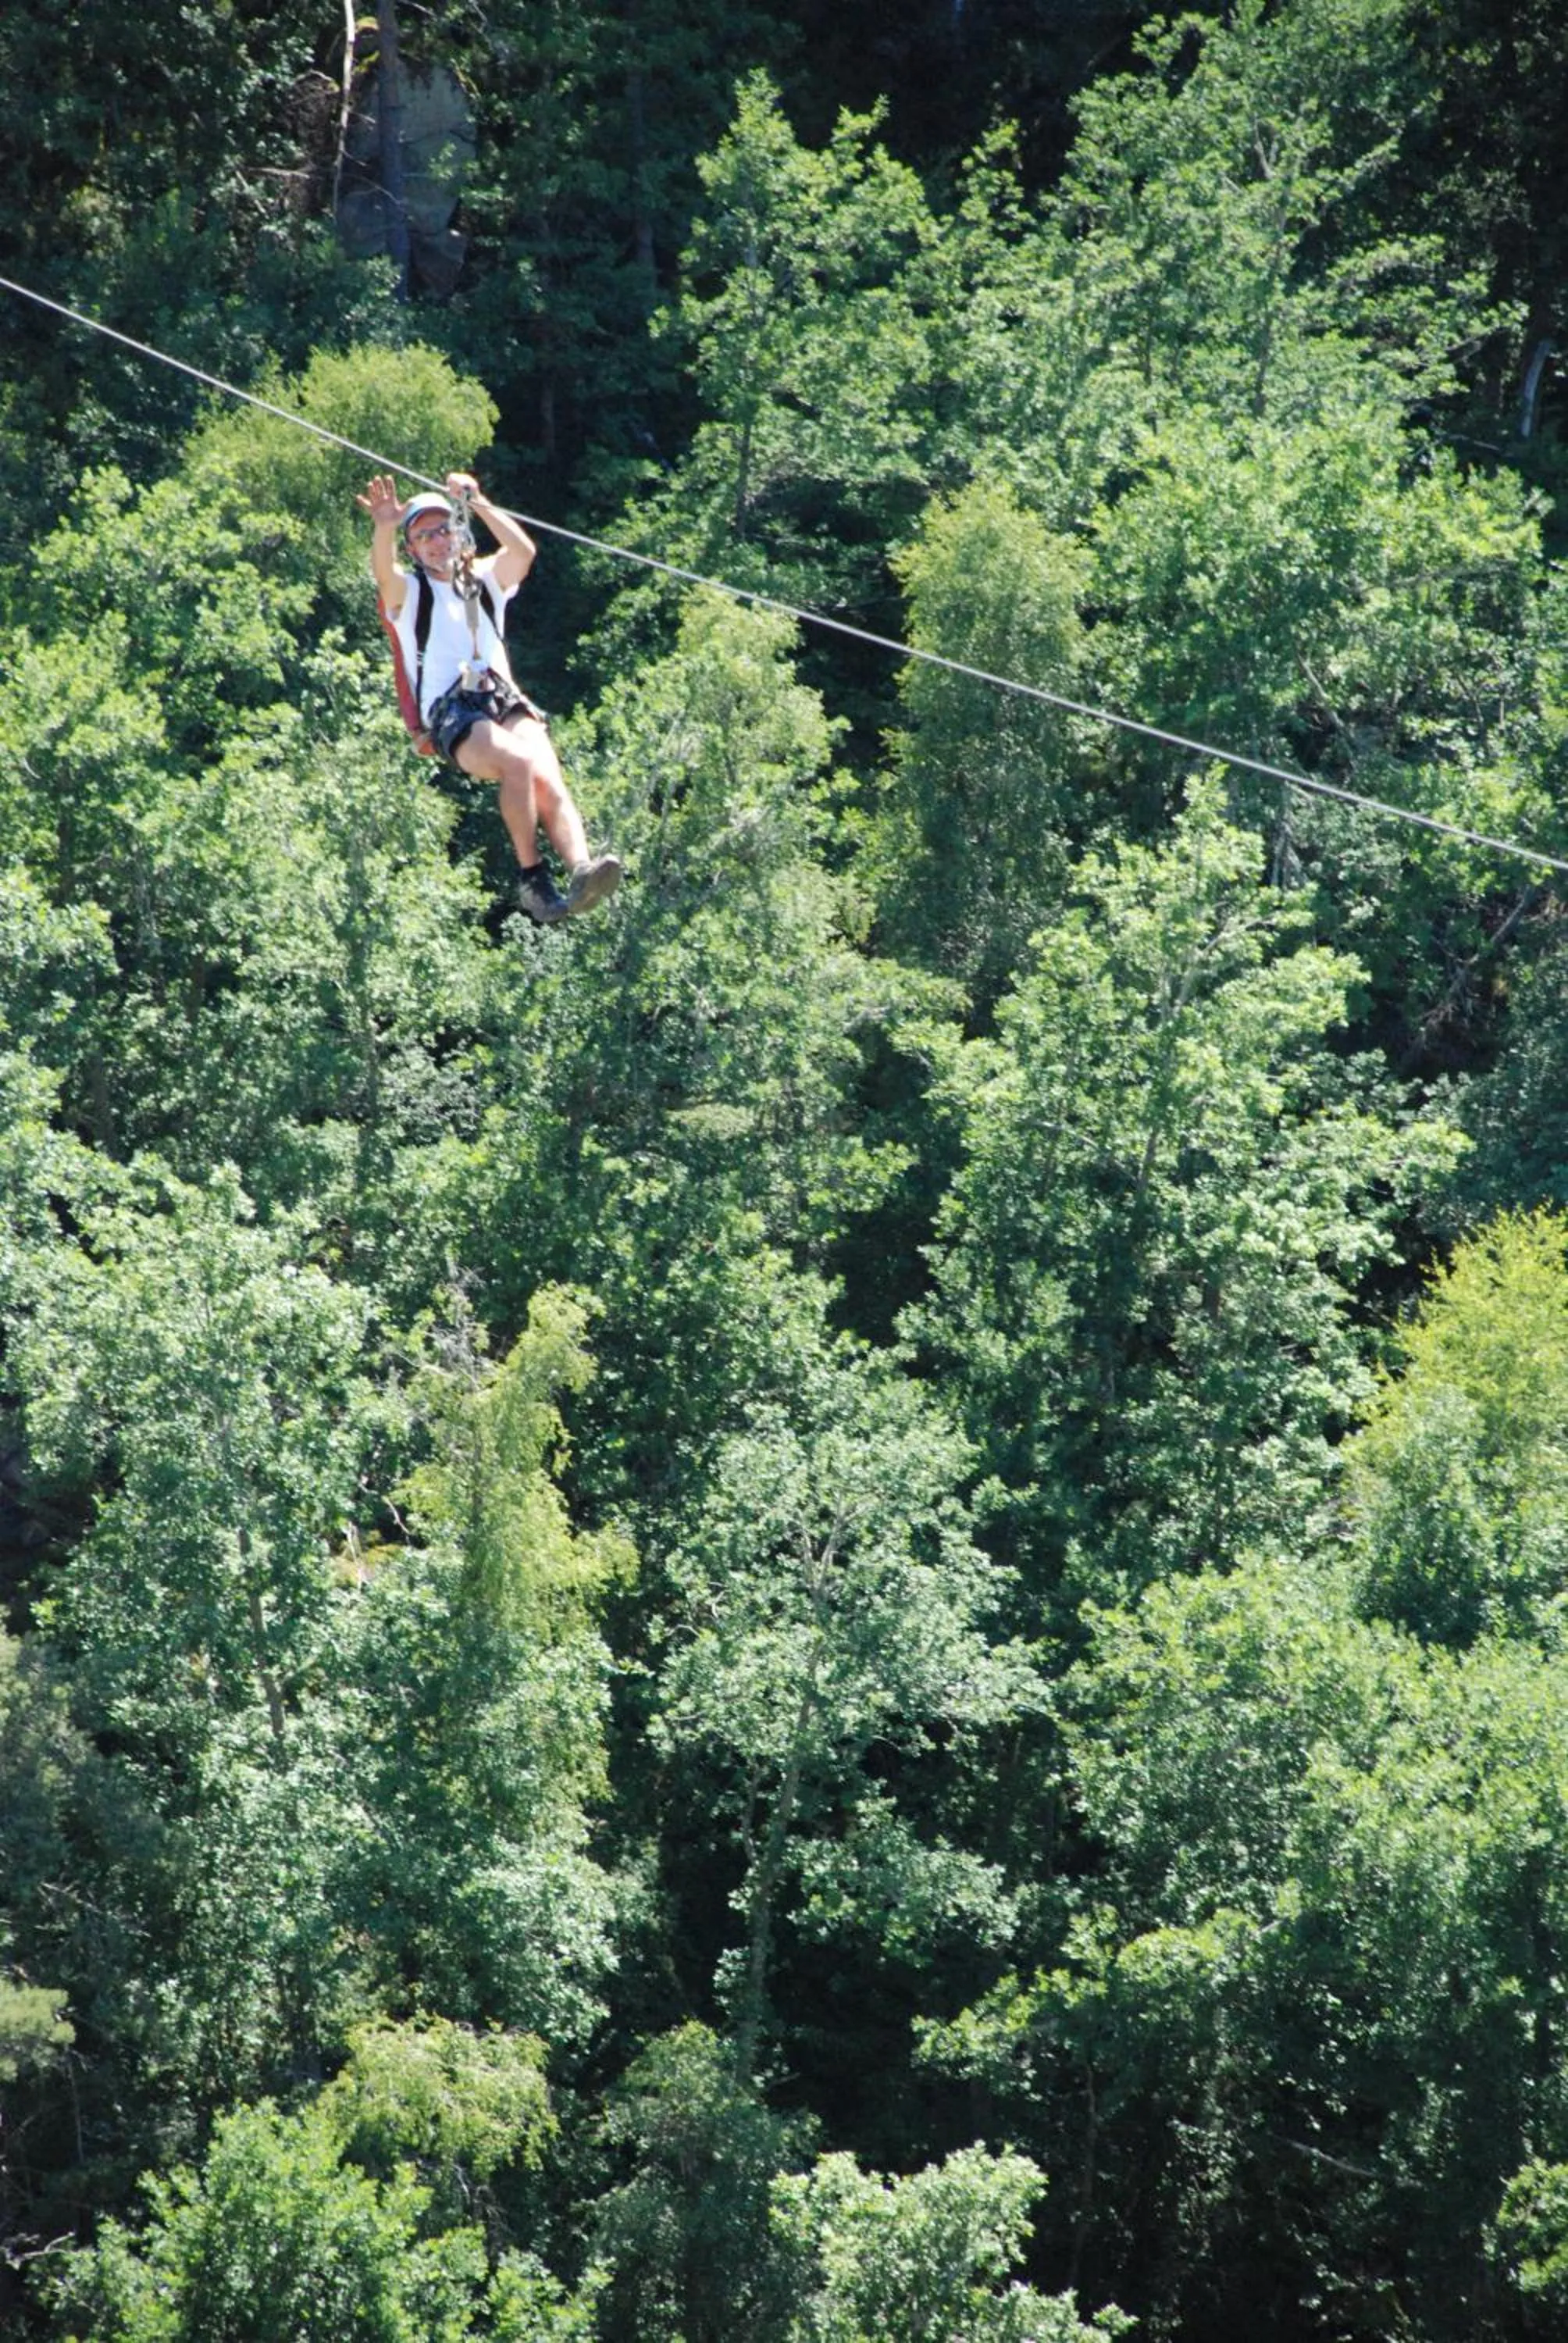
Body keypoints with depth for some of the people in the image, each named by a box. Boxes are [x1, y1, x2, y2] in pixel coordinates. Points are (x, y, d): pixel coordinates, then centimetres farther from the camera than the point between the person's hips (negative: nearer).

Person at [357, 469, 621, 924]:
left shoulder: (485, 579, 25)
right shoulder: (406, 591, 17)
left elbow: (524, 550, 3)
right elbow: (383, 571, -8)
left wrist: (478, 504, -10)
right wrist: (385, 528, -29)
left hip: (506, 699, 3)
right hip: (450, 712, -3)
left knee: (548, 777, -28)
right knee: (519, 762, -33)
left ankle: (580, 870, -48)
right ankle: (532, 879, -32)